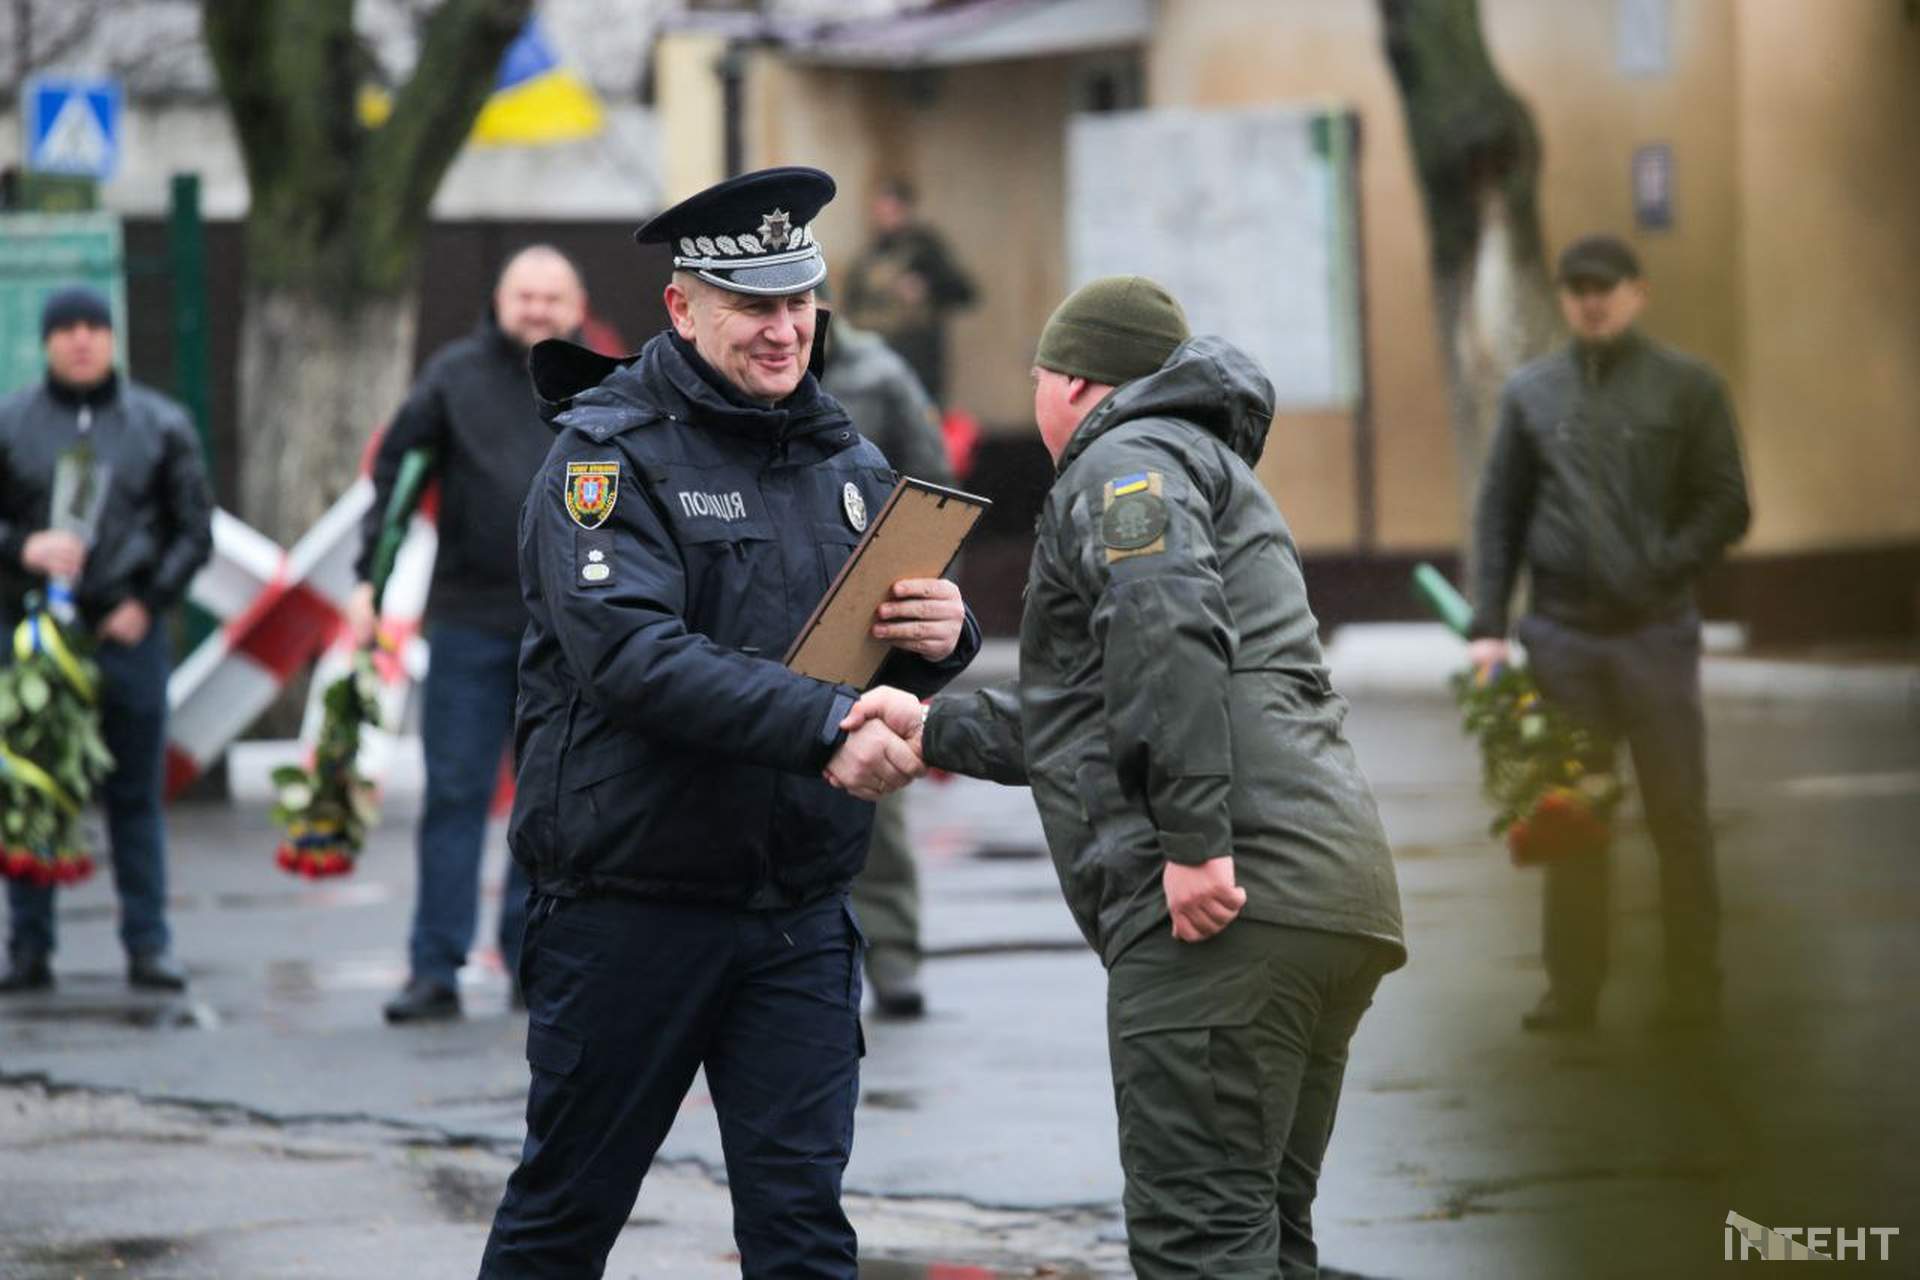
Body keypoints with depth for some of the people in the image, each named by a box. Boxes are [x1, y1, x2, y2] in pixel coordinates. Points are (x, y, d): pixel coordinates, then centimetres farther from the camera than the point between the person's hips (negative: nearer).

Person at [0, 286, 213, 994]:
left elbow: (194, 529, 8)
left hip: (129, 631, 0)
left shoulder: (160, 424, 8)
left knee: (136, 795, 2)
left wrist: (148, 602, -4)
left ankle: (149, 944, 7)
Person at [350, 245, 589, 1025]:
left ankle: (533, 960, 14)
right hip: (470, 617, -1)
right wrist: (371, 577, -3)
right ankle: (435, 969, 1)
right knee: (455, 793, -1)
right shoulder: (457, 375, 3)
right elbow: (394, 467, 4)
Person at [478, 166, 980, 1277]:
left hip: (801, 912, 4)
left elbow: (898, 671, 15)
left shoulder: (848, 462, 11)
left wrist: (943, 640, -10)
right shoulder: (610, 456, -8)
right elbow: (633, 654, -23)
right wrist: (824, 728, -31)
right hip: (631, 901, -4)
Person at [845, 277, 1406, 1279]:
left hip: (1226, 902, -10)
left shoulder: (1126, 460, 3)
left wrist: (1195, 838, -24)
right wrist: (933, 727, 41)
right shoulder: (1213, 472, 35)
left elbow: (1170, 629, -18)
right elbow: (1084, 725, 40)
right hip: (1333, 893, 10)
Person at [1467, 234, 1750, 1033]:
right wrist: (1487, 624, 1)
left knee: (1678, 817, 1)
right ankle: (1573, 988, 11)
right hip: (1561, 635, 2)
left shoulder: (1688, 389, 2)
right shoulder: (1530, 393, 9)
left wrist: (1662, 568, -15)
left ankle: (1694, 987, 9)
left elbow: (1725, 508, 0)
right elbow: (1498, 513, 9)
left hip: (1655, 631, -2)